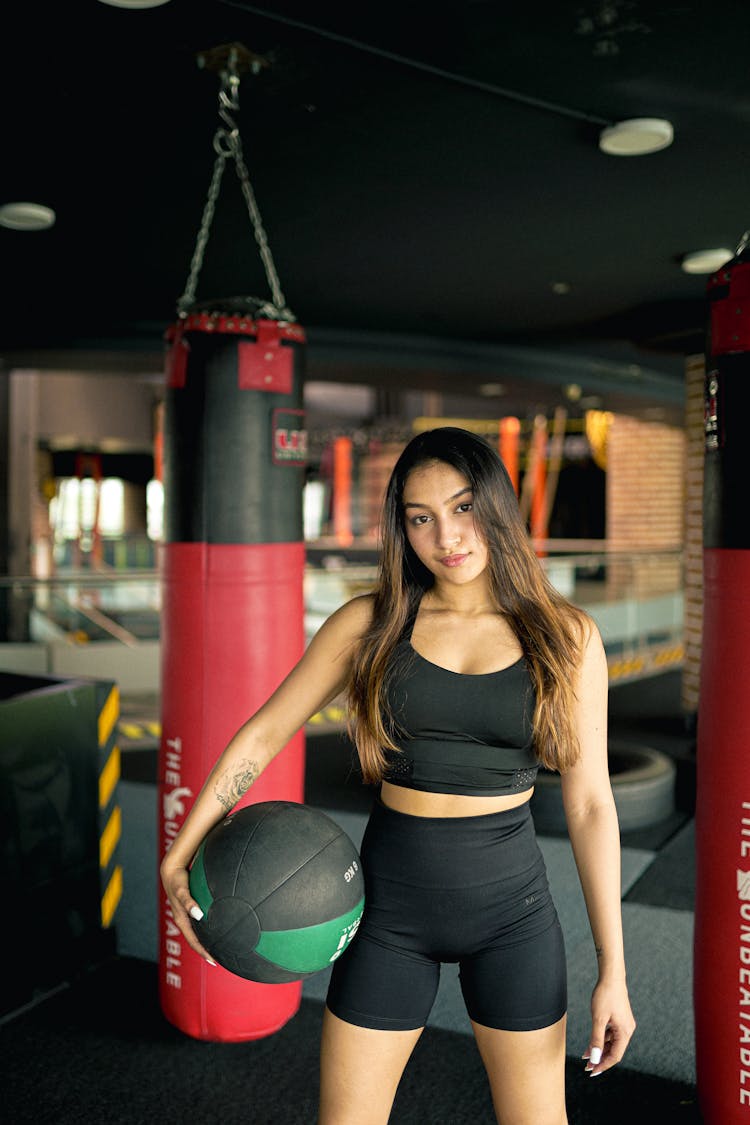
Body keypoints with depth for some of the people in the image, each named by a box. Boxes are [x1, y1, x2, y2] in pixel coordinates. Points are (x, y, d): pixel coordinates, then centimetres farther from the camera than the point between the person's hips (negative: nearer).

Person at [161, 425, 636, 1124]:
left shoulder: (565, 636, -5)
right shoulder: (370, 622, -5)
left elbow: (589, 804, -3)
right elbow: (263, 734, 1)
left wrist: (612, 969, -2)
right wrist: (179, 858, -4)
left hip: (510, 907, 0)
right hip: (391, 906, 0)